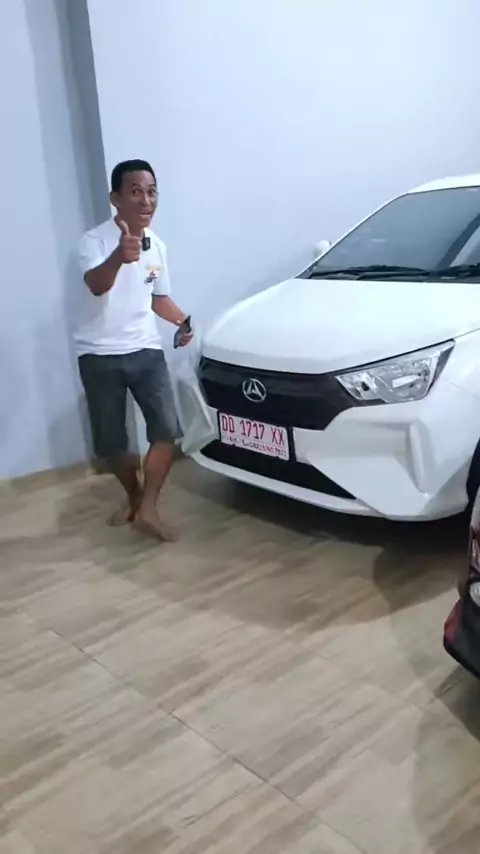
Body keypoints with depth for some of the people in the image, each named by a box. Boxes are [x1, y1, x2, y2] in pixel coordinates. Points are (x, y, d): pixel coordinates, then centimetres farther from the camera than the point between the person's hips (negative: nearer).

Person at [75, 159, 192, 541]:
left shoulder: (157, 245, 6)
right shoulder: (95, 240, -13)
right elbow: (96, 286, -35)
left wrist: (183, 321, 0)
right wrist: (120, 257, -56)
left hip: (146, 351, 4)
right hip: (100, 355, -4)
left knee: (167, 429, -9)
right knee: (111, 443, 4)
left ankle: (148, 508, 3)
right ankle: (134, 497, 30)